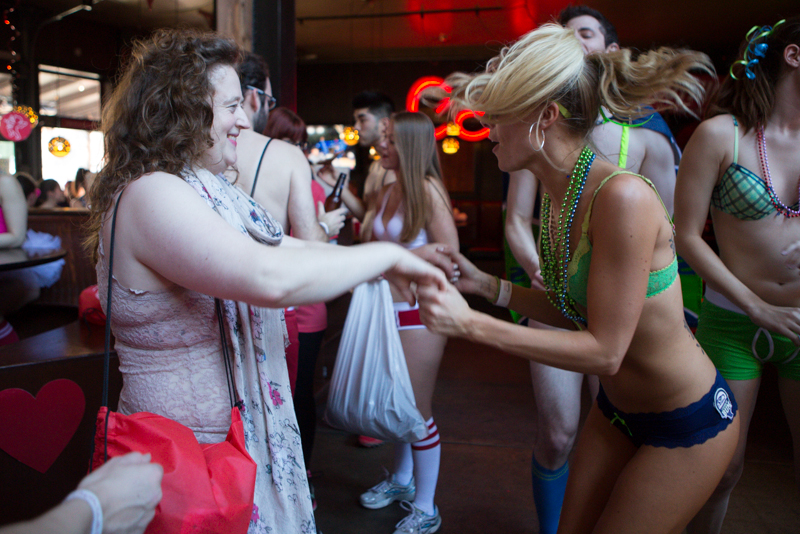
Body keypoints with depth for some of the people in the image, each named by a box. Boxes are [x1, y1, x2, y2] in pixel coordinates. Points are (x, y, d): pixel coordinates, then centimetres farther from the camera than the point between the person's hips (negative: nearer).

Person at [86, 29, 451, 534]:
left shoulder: (211, 190, 8)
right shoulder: (152, 197, -24)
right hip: (193, 446, -9)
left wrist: (406, 262, 1)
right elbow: (271, 277, -36)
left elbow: (292, 247, 9)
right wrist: (386, 254, -24)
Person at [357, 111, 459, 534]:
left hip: (419, 311, -7)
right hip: (388, 308, 7)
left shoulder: (427, 190, -10)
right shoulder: (386, 193, 12)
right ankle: (402, 479, 39)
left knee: (417, 409, 2)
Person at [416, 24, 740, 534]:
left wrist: (471, 324, -29)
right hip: (617, 409, 7)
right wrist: (485, 285, -6)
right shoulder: (556, 196, -5)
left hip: (688, 424, -7)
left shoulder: (623, 197, -31)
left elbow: (604, 350, -27)